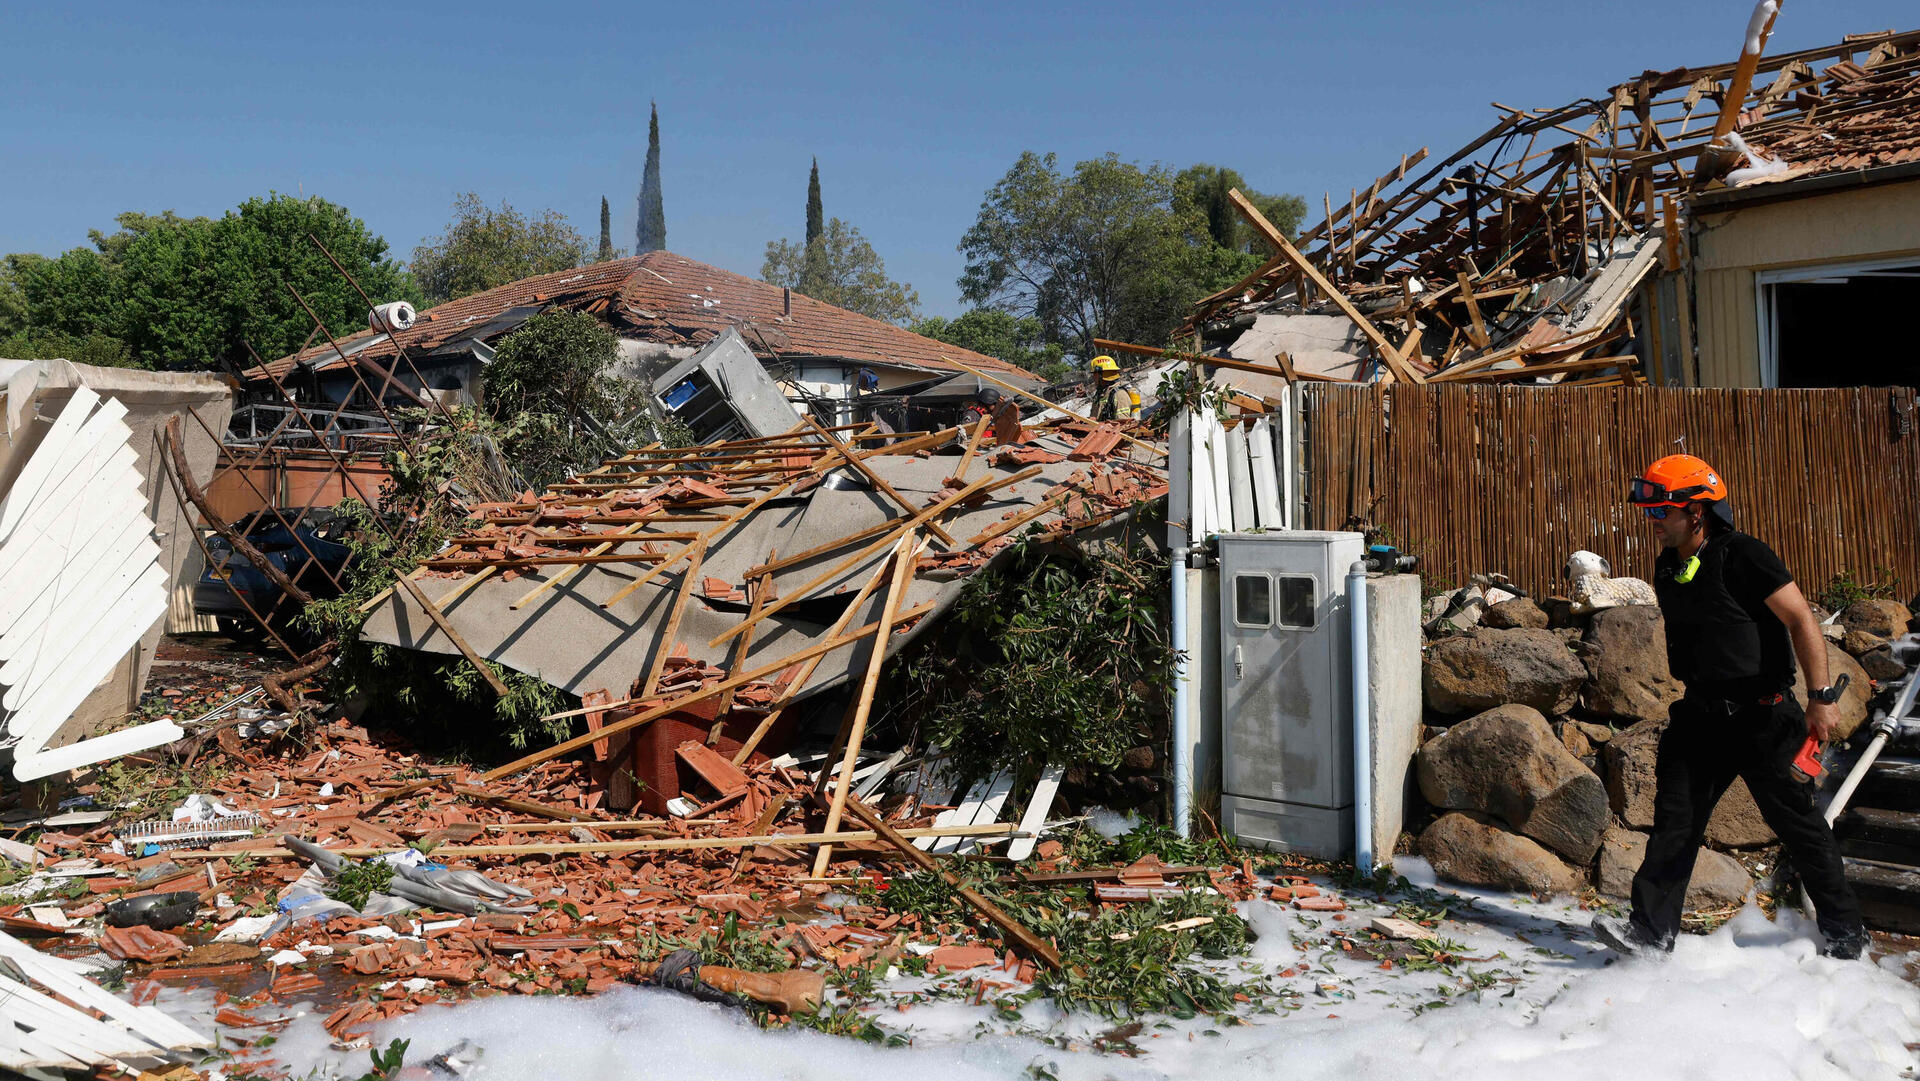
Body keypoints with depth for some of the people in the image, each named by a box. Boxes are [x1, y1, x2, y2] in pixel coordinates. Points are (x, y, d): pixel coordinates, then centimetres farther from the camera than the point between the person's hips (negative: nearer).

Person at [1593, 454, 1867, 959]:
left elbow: (1801, 621, -17)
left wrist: (1821, 697, -22)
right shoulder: (1667, 569, 8)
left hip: (1761, 716, -7)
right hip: (1701, 713, 7)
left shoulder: (1743, 556, -15)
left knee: (1795, 821, 4)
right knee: (1675, 813, -1)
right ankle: (1652, 928, 0)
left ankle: (1845, 930, 21)